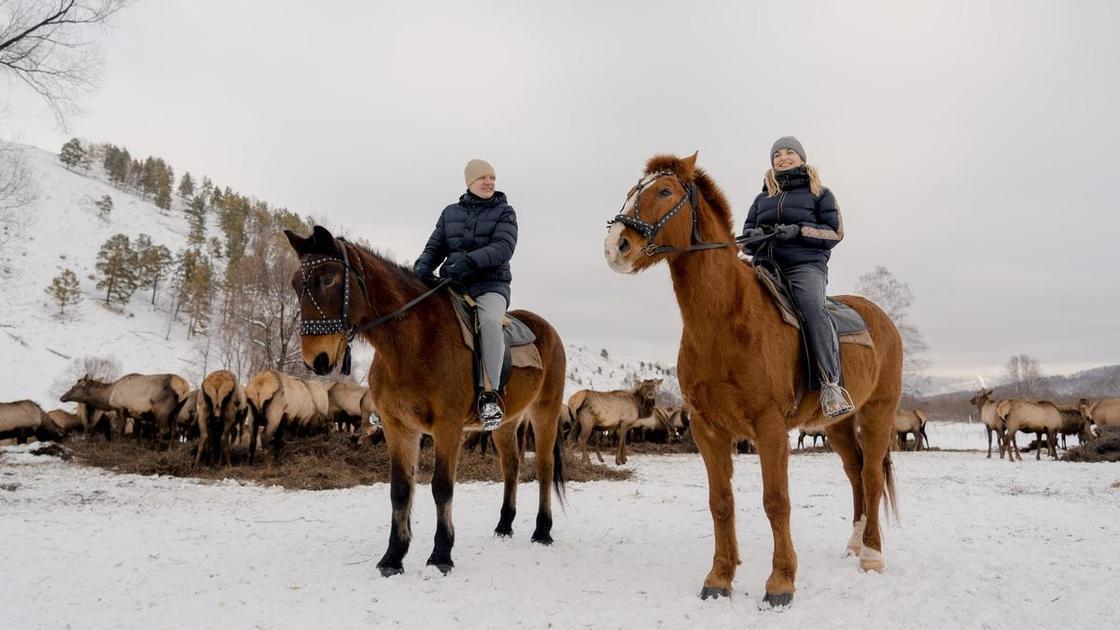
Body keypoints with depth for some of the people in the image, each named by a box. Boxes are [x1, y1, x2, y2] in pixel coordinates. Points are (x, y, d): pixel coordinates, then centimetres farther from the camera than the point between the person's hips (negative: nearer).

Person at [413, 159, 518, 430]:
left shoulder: (504, 212, 5)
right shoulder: (450, 213, 17)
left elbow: (503, 248, -11)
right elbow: (435, 247, 12)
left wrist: (469, 260, -27)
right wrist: (423, 265, -12)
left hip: (490, 285, -4)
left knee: (490, 321, -37)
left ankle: (489, 396, -31)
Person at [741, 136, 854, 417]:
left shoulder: (819, 193, 16)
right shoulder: (762, 198, 26)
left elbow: (835, 232, 5)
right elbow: (747, 237, 21)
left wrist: (799, 231, -11)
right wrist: (754, 236, -5)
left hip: (806, 265, -4)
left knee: (813, 308, -33)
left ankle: (830, 385, -37)